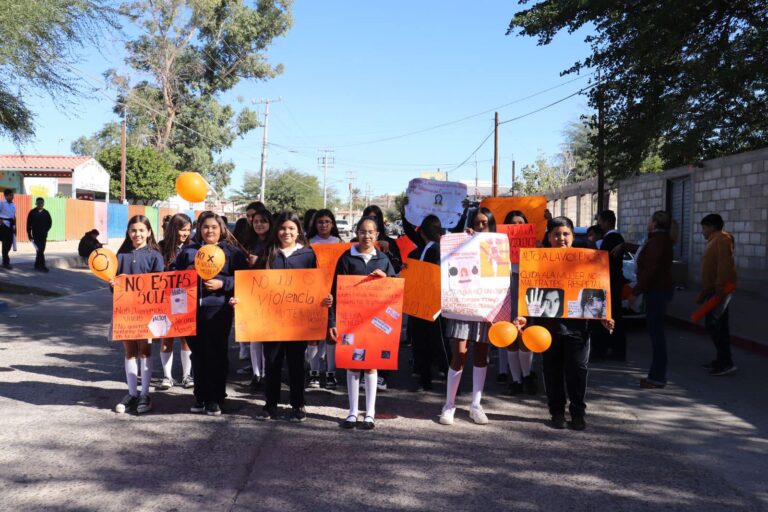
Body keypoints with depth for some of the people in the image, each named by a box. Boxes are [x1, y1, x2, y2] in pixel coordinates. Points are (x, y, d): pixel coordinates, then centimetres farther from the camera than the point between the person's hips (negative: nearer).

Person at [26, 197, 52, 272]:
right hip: (35, 234, -3)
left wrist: (46, 230, -1)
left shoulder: (46, 213, 3)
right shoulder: (32, 212, -3)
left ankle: (37, 265, 20)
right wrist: (29, 234, -4)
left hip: (43, 235, 3)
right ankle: (42, 266, -9)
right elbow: (28, 224, -1)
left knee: (41, 250, 8)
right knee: (40, 250, -8)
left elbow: (50, 223, 10)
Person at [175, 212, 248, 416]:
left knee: (216, 354, 0)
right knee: (197, 353, 8)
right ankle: (200, 397, 19)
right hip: (191, 308, 3)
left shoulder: (232, 251, 5)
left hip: (217, 309, -3)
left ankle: (215, 399, 10)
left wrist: (222, 284, -13)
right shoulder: (188, 250, 15)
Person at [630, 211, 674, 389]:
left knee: (656, 331, -6)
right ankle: (657, 374, 21)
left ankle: (657, 377, -2)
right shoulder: (662, 239, 16)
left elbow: (650, 269, -23)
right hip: (659, 289, 11)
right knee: (656, 331, 14)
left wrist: (636, 291, -19)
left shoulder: (657, 240, -17)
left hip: (657, 291, -11)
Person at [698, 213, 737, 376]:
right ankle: (722, 360, 15)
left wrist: (719, 288, -29)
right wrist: (703, 293, 22)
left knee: (713, 324, -10)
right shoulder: (714, 242, 19)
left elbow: (724, 266, -24)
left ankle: (727, 362, -9)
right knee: (719, 326, 11)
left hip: (719, 291, -10)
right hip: (714, 290, 10)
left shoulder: (721, 240, -12)